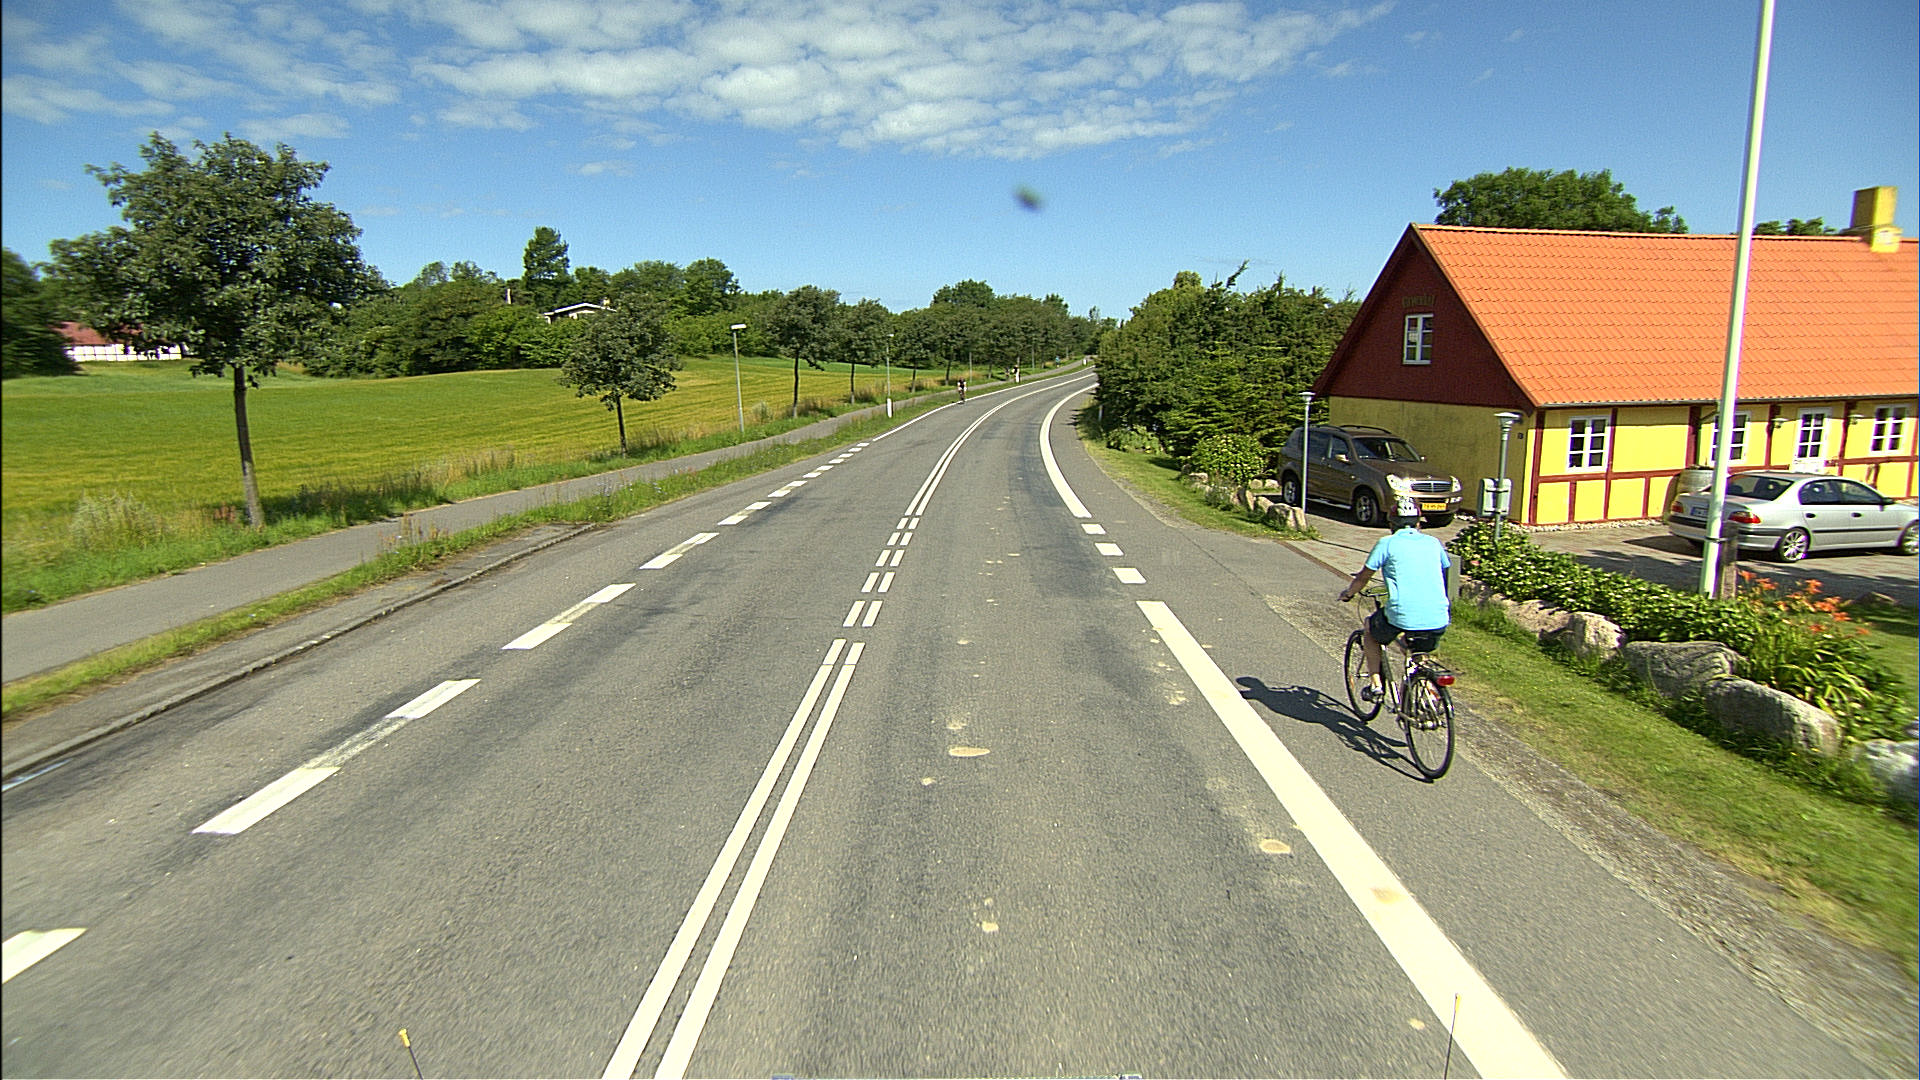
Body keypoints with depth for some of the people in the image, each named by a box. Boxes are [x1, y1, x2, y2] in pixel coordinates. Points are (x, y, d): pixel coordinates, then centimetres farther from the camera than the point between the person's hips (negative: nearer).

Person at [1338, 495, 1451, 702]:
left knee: (1370, 633, 26)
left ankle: (1375, 684, 18)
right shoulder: (1434, 543, 16)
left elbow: (1363, 577, 8)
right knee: (1422, 654, 34)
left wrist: (1348, 593, 29)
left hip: (1402, 617, -4)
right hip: (1438, 621, 4)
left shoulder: (1387, 543, 3)